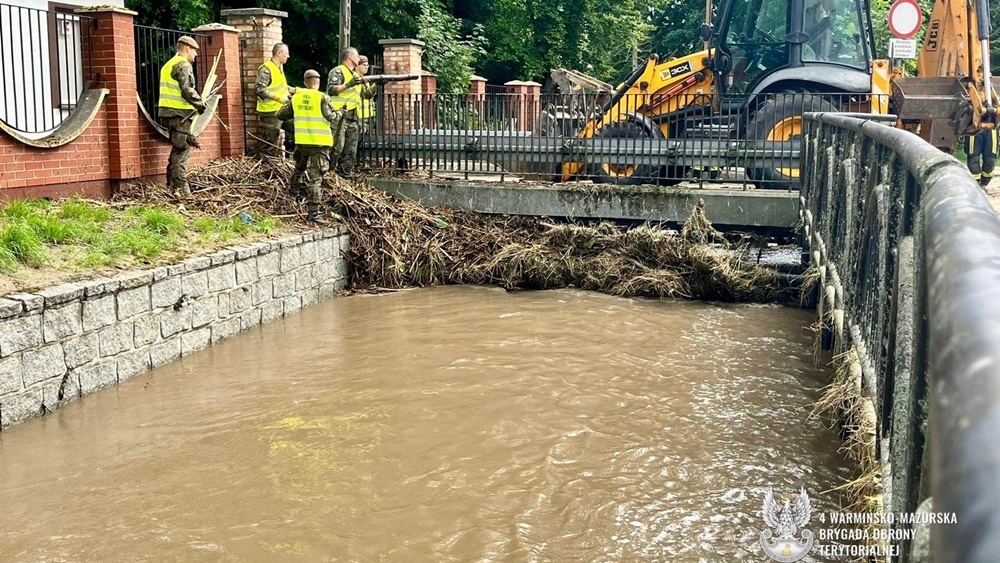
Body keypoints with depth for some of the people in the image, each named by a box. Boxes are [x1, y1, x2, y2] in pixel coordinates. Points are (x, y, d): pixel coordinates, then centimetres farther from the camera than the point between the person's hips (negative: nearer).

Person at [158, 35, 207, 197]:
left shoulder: (169, 65, 21)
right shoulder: (184, 65, -10)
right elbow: (187, 90, -19)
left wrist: (196, 102, 19)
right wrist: (200, 104, -5)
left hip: (170, 111, 10)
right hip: (180, 112, -10)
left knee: (178, 148, 16)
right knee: (182, 149, -8)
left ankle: (172, 185, 19)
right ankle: (180, 187, -9)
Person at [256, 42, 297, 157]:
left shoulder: (280, 68, 15)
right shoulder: (266, 69, -14)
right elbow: (258, 89, -23)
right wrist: (278, 97, -23)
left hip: (282, 111, 9)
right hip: (270, 113, -9)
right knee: (270, 148, -4)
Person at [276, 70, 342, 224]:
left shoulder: (296, 98, 6)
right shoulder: (322, 97, -10)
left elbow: (281, 114, 15)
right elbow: (332, 117, -12)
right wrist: (340, 113, 9)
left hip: (301, 141, 5)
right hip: (319, 142, -5)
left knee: (299, 168, 29)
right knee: (315, 177, -6)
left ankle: (295, 193, 45)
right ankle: (313, 213, -8)